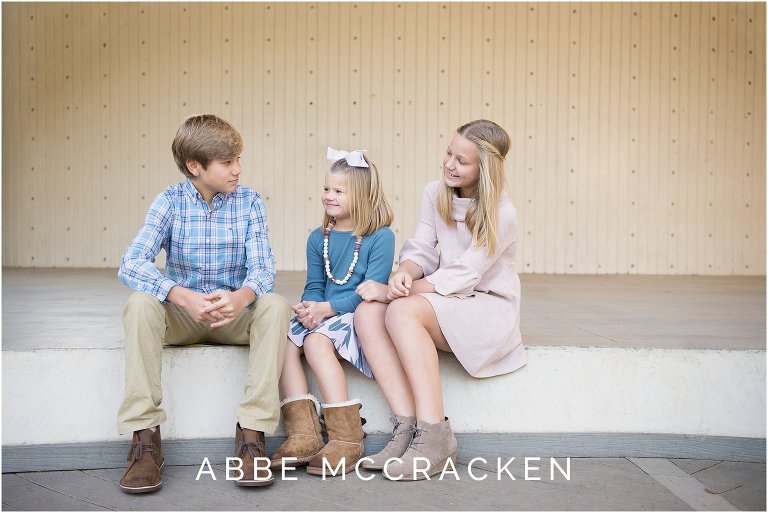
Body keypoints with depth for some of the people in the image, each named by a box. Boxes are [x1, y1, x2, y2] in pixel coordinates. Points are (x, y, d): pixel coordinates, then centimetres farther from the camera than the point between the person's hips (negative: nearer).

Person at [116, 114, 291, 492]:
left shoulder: (249, 202, -2)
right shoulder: (170, 201, -5)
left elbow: (263, 268, -12)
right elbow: (131, 264, -19)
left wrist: (242, 297, -38)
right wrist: (185, 297, -37)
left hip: (235, 315, 1)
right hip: (180, 317, 0)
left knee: (276, 305, -30)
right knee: (140, 303, -31)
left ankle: (251, 435, -28)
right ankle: (145, 438, -28)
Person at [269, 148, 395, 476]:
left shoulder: (380, 237, -6)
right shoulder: (318, 239, 14)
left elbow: (371, 291, -13)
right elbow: (313, 286, 13)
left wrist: (325, 308, -20)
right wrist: (309, 308, -12)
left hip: (361, 316, -6)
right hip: (322, 316, 6)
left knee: (316, 341, -31)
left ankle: (347, 438, -24)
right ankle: (303, 434, -23)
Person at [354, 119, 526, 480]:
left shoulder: (501, 214, -15)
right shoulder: (435, 194, 5)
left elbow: (461, 278, -19)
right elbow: (420, 250, 3)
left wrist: (391, 292, -20)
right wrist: (402, 275, -22)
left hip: (489, 308, -6)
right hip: (444, 302, 6)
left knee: (402, 311, -33)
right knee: (367, 313, -21)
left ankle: (435, 437, -29)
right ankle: (407, 427, -25)